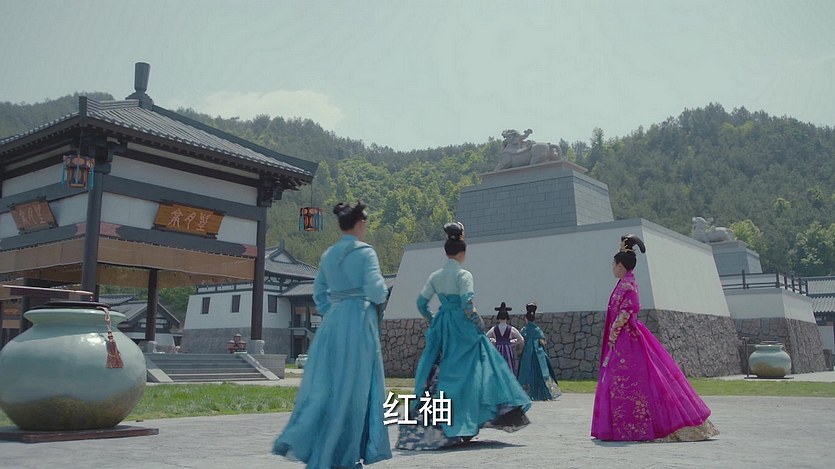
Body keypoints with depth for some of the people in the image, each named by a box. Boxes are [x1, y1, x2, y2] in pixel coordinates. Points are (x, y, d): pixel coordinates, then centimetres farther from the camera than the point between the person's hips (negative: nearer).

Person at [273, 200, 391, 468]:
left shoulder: (328, 255, 11)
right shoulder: (365, 252, -8)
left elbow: (319, 293, 13)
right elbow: (375, 291, -15)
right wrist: (384, 295, 5)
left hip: (332, 323, 6)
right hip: (359, 323, -6)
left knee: (325, 386, 13)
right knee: (351, 389, 1)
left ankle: (297, 441, 10)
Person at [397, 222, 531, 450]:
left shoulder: (436, 276, 7)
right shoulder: (463, 275, -11)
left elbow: (421, 303, 9)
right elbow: (467, 306, -20)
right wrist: (479, 322, -4)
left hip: (441, 329, 6)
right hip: (462, 329, -6)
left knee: (436, 373, 11)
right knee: (462, 373, 2)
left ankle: (422, 426, 13)